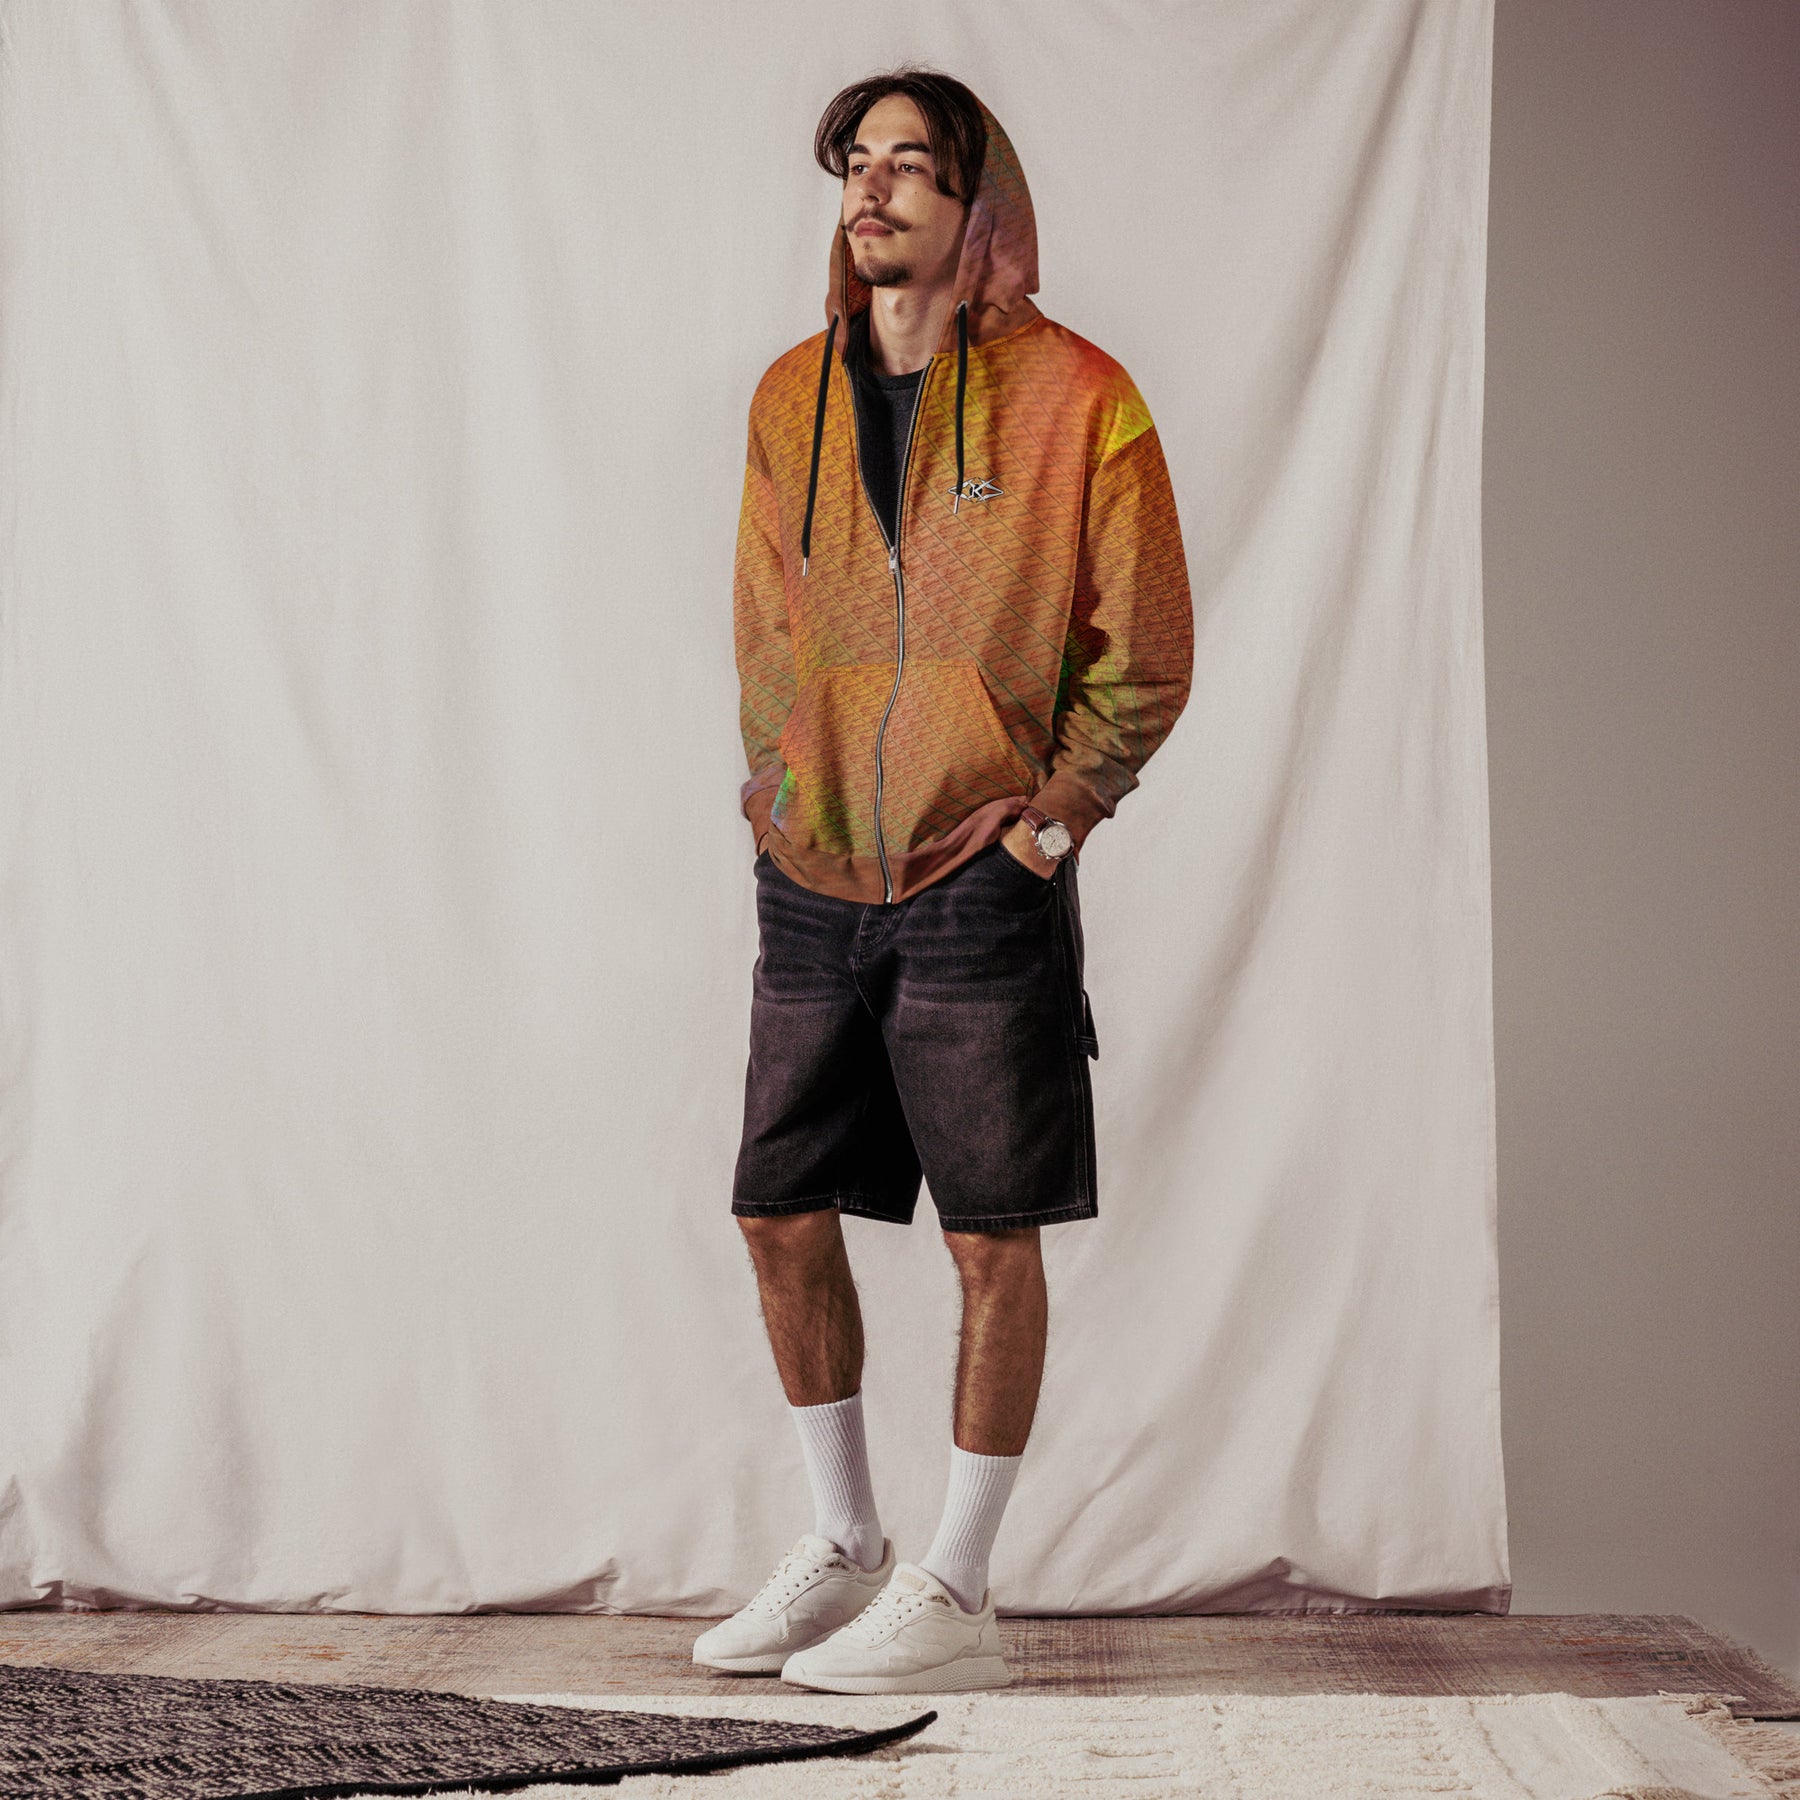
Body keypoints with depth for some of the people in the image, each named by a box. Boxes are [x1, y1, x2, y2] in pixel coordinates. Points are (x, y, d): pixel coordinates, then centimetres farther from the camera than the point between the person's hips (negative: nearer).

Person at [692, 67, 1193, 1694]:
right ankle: (845, 1545, 26)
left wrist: (1048, 821, -7)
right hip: (811, 885, 5)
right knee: (781, 1213, 9)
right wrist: (778, 798, 9)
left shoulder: (1076, 399, -6)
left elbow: (1147, 655, -4)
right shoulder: (790, 397, 8)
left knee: (995, 1237, 1)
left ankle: (958, 1597, 12)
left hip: (980, 885, -5)